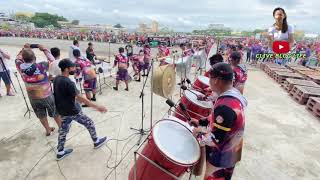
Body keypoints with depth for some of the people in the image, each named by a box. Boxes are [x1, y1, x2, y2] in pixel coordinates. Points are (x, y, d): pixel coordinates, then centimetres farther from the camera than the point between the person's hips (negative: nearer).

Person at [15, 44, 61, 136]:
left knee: (41, 115, 22)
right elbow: (52, 60, -7)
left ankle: (48, 130, 40)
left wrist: (23, 49, 8)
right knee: (55, 113, 18)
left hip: (33, 97, 3)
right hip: (46, 96, -3)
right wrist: (44, 50, -2)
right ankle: (61, 127, 35)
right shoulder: (41, 66, -24)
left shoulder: (21, 67, -13)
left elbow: (18, 59, 10)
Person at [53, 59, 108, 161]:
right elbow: (80, 98, -30)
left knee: (63, 130, 20)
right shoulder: (68, 83, -28)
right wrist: (97, 107, -29)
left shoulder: (56, 79, 0)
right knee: (90, 124, 11)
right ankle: (96, 142, 29)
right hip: (73, 111, -8)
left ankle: (60, 152, 33)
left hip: (63, 110, 8)